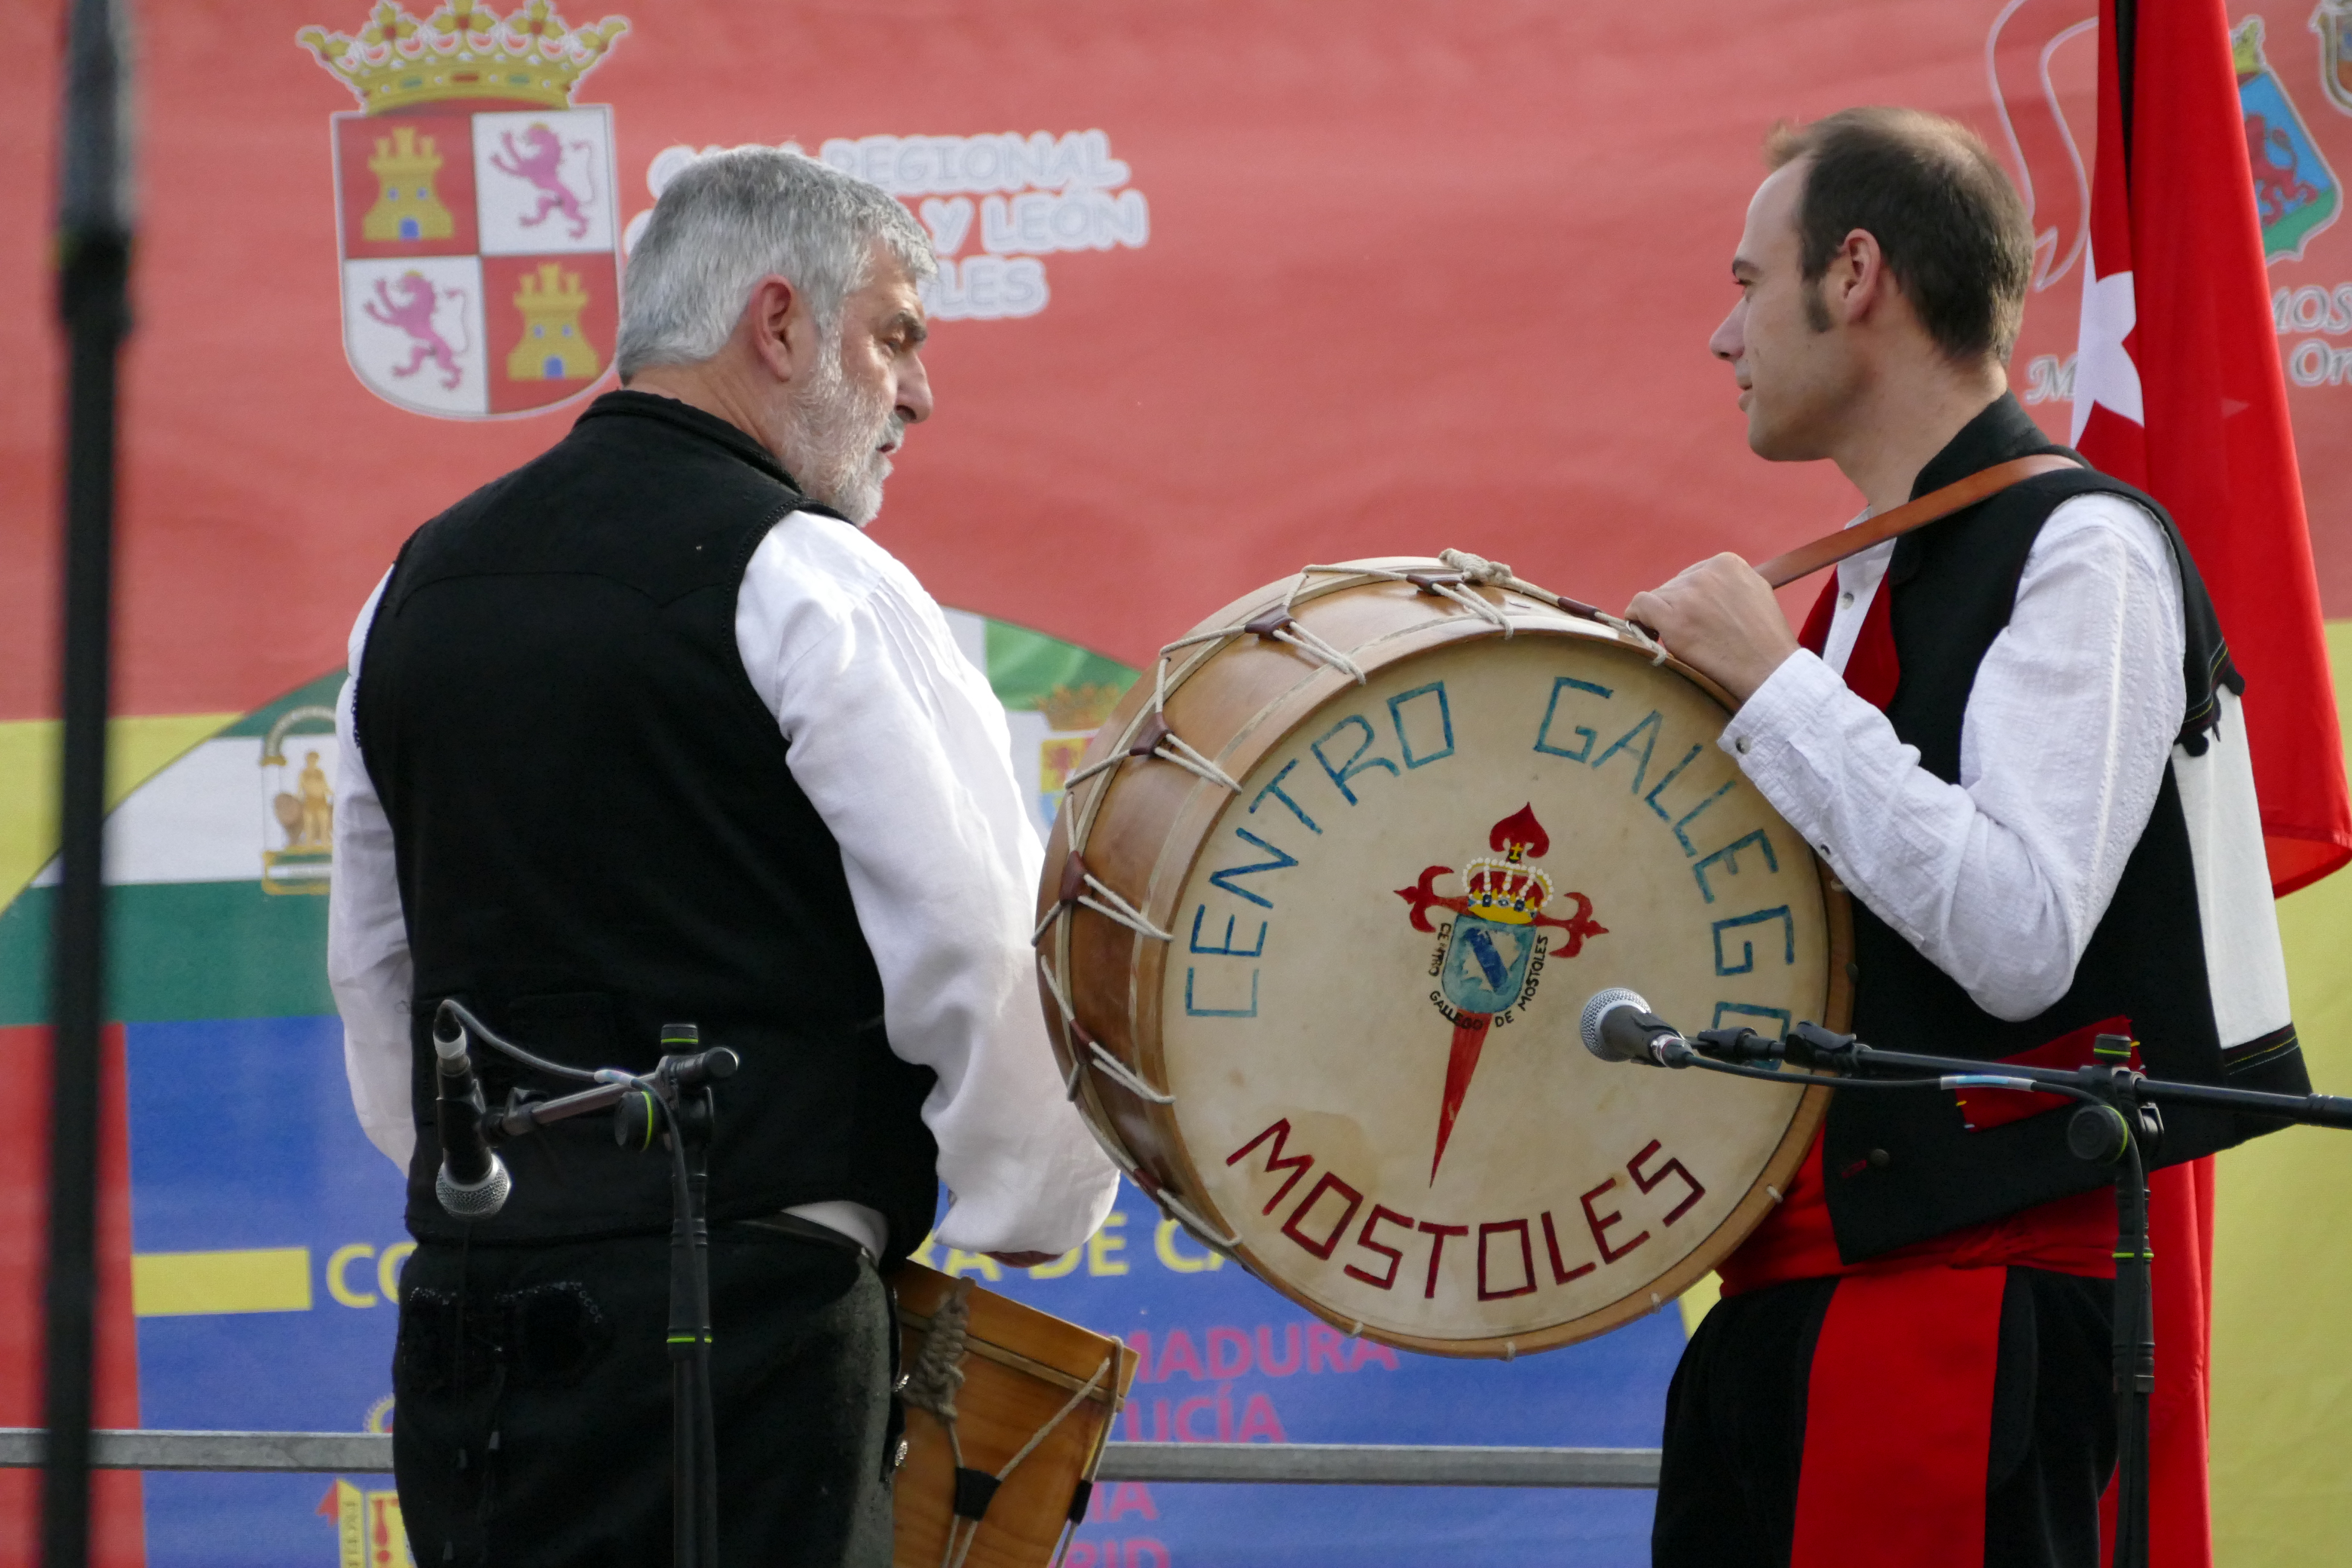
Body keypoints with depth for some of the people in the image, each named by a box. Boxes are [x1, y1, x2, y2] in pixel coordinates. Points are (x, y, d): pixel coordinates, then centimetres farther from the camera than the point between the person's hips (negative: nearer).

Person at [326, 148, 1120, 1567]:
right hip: (745, 1309, -7)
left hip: (464, 1293, 7)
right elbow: (980, 955, -10)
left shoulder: (420, 584, 15)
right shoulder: (808, 583, -8)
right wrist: (1036, 1216, 4)